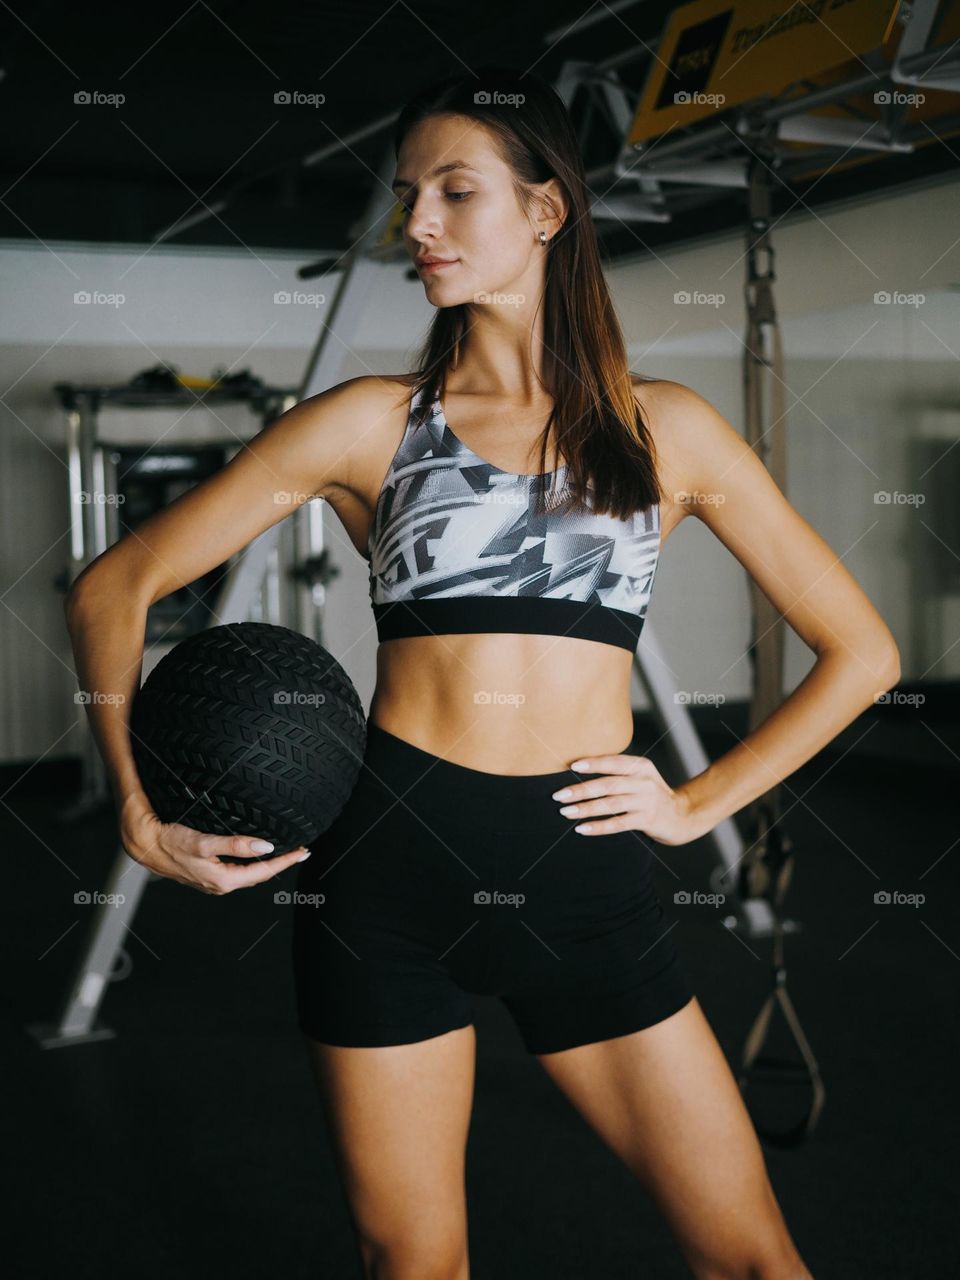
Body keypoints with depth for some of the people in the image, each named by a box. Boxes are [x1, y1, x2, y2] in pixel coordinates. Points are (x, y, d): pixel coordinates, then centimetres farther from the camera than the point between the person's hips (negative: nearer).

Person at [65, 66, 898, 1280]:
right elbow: (113, 590, 6)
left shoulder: (665, 427, 6)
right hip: (390, 862, 0)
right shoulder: (372, 421, 4)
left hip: (588, 882, 1)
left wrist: (699, 803, 2)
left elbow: (861, 651, 10)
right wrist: (140, 813, -5)